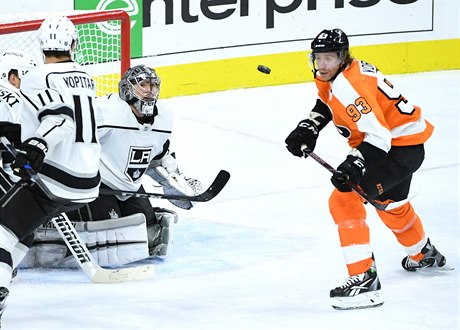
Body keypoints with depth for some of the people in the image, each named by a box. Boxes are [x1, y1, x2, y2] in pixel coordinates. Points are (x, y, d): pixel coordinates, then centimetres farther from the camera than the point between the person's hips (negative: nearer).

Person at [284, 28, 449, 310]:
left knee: (345, 199, -20)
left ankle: (364, 280, -24)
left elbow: (379, 135, -34)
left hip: (399, 147, -11)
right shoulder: (334, 76, 2)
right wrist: (309, 128, 9)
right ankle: (424, 255, 63)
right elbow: (328, 102, 25)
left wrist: (353, 166, -43)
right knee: (389, 201, 35)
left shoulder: (350, 85, -29)